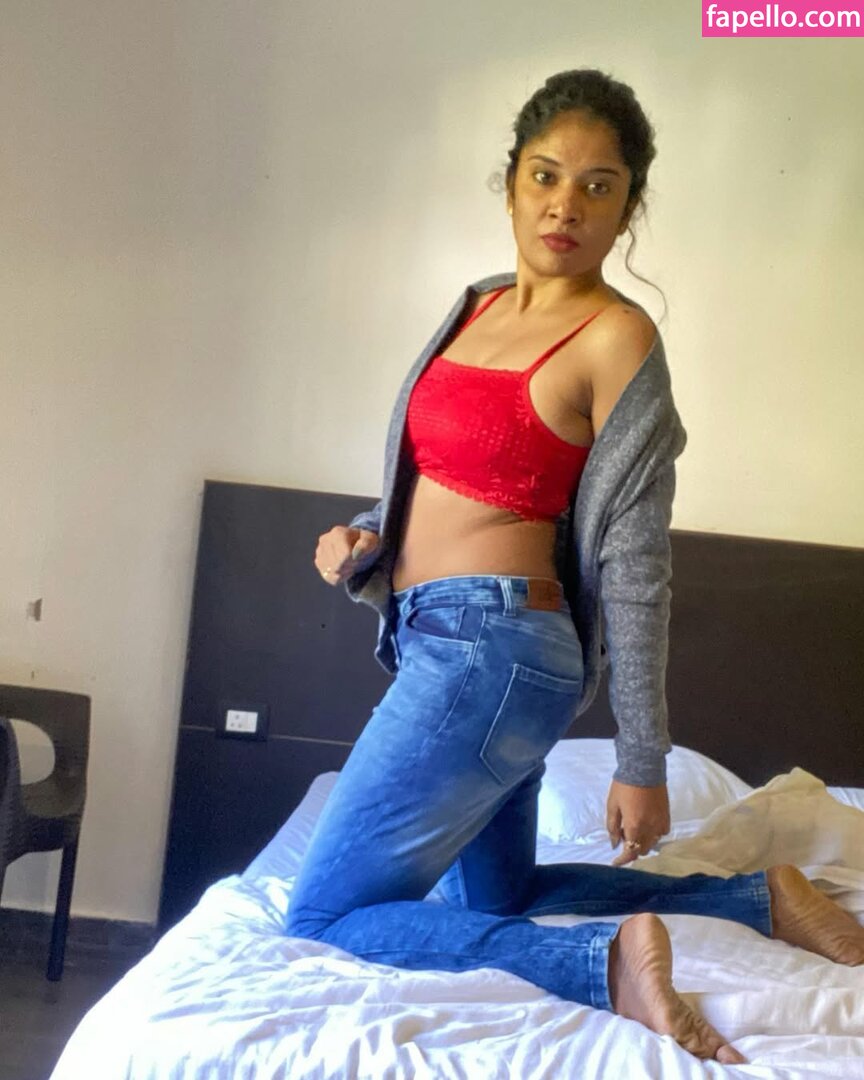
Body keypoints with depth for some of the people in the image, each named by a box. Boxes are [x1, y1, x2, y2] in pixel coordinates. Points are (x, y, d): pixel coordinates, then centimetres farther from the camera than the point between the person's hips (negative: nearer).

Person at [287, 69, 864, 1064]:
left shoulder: (618, 336, -11)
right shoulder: (477, 308, 12)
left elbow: (634, 566, -11)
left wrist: (643, 762, -8)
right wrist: (362, 542, 1)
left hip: (490, 647, -9)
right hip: (441, 644, 9)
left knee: (322, 917, -4)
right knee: (494, 901, 24)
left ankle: (606, 959, -7)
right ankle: (758, 897, 28)